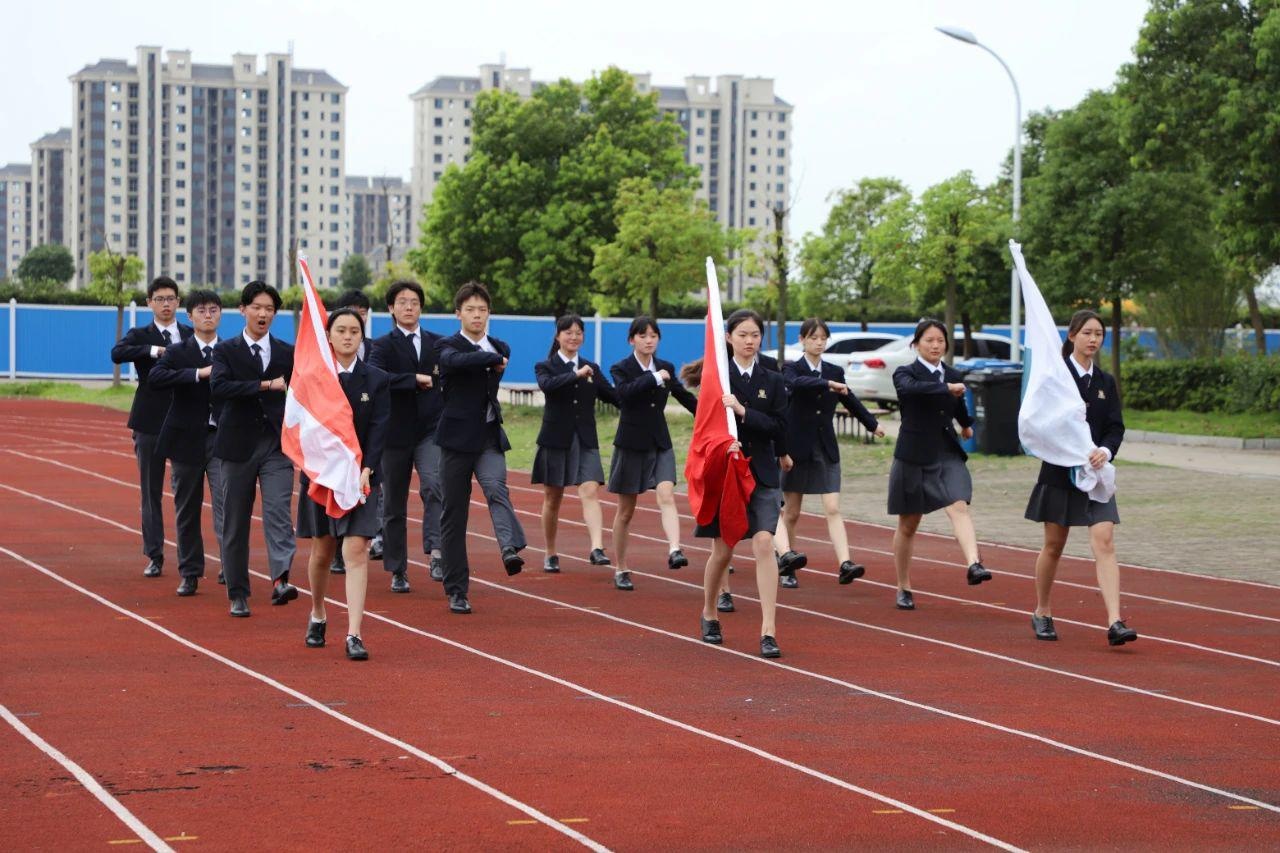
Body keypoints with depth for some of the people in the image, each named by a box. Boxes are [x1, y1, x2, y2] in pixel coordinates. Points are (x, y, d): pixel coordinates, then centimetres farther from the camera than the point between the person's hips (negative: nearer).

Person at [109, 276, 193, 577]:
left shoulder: (192, 336, 8)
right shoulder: (140, 335, 3)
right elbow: (117, 354, -17)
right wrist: (154, 350, -26)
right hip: (150, 423, -1)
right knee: (151, 491, 3)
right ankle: (154, 556, 8)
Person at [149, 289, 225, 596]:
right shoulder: (177, 352, 3)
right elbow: (156, 378, -16)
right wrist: (199, 373, -23)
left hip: (222, 438, 0)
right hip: (187, 440, 1)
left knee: (226, 501, -15)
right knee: (187, 510, 7)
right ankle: (190, 574, 16)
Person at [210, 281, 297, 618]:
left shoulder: (287, 353, 9)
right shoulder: (226, 350, 3)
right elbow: (218, 387, -15)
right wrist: (266, 385, -19)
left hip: (277, 445, 0)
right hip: (239, 445, 0)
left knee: (278, 512, -17)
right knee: (235, 523, 4)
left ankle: (280, 580, -30)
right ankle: (238, 593, 13)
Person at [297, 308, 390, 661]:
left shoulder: (377, 380, 2)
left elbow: (379, 430, -4)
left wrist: (365, 471, -15)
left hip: (360, 475, -1)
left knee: (356, 550, -11)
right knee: (322, 551, 11)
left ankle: (354, 635, -14)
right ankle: (317, 616, 36)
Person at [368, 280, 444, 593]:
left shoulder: (438, 343, 10)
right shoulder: (383, 345, 1)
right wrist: (415, 379, -20)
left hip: (431, 431, 0)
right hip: (396, 434, 0)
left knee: (434, 485, -25)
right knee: (393, 505, 6)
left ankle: (436, 552, -33)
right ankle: (398, 571, 15)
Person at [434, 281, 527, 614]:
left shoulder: (500, 349, 12)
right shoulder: (447, 346, -3)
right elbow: (455, 360, -27)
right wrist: (494, 359, -18)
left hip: (490, 437, 3)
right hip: (457, 438, -3)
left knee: (496, 488, -26)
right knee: (453, 516, 0)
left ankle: (511, 549, -48)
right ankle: (456, 590, 7)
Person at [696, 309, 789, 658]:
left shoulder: (772, 382, 5)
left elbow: (779, 427, -5)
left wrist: (742, 411, -17)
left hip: (761, 474, 1)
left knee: (764, 543, -14)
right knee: (723, 550, 8)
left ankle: (769, 630, -16)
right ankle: (709, 614, 33)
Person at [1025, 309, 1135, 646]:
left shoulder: (1106, 382, 9)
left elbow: (1116, 427, 4)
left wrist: (1105, 451, -17)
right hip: (1060, 472, -3)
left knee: (1104, 542, -11)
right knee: (1054, 545, 8)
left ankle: (1115, 622, -19)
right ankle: (1042, 613, 27)